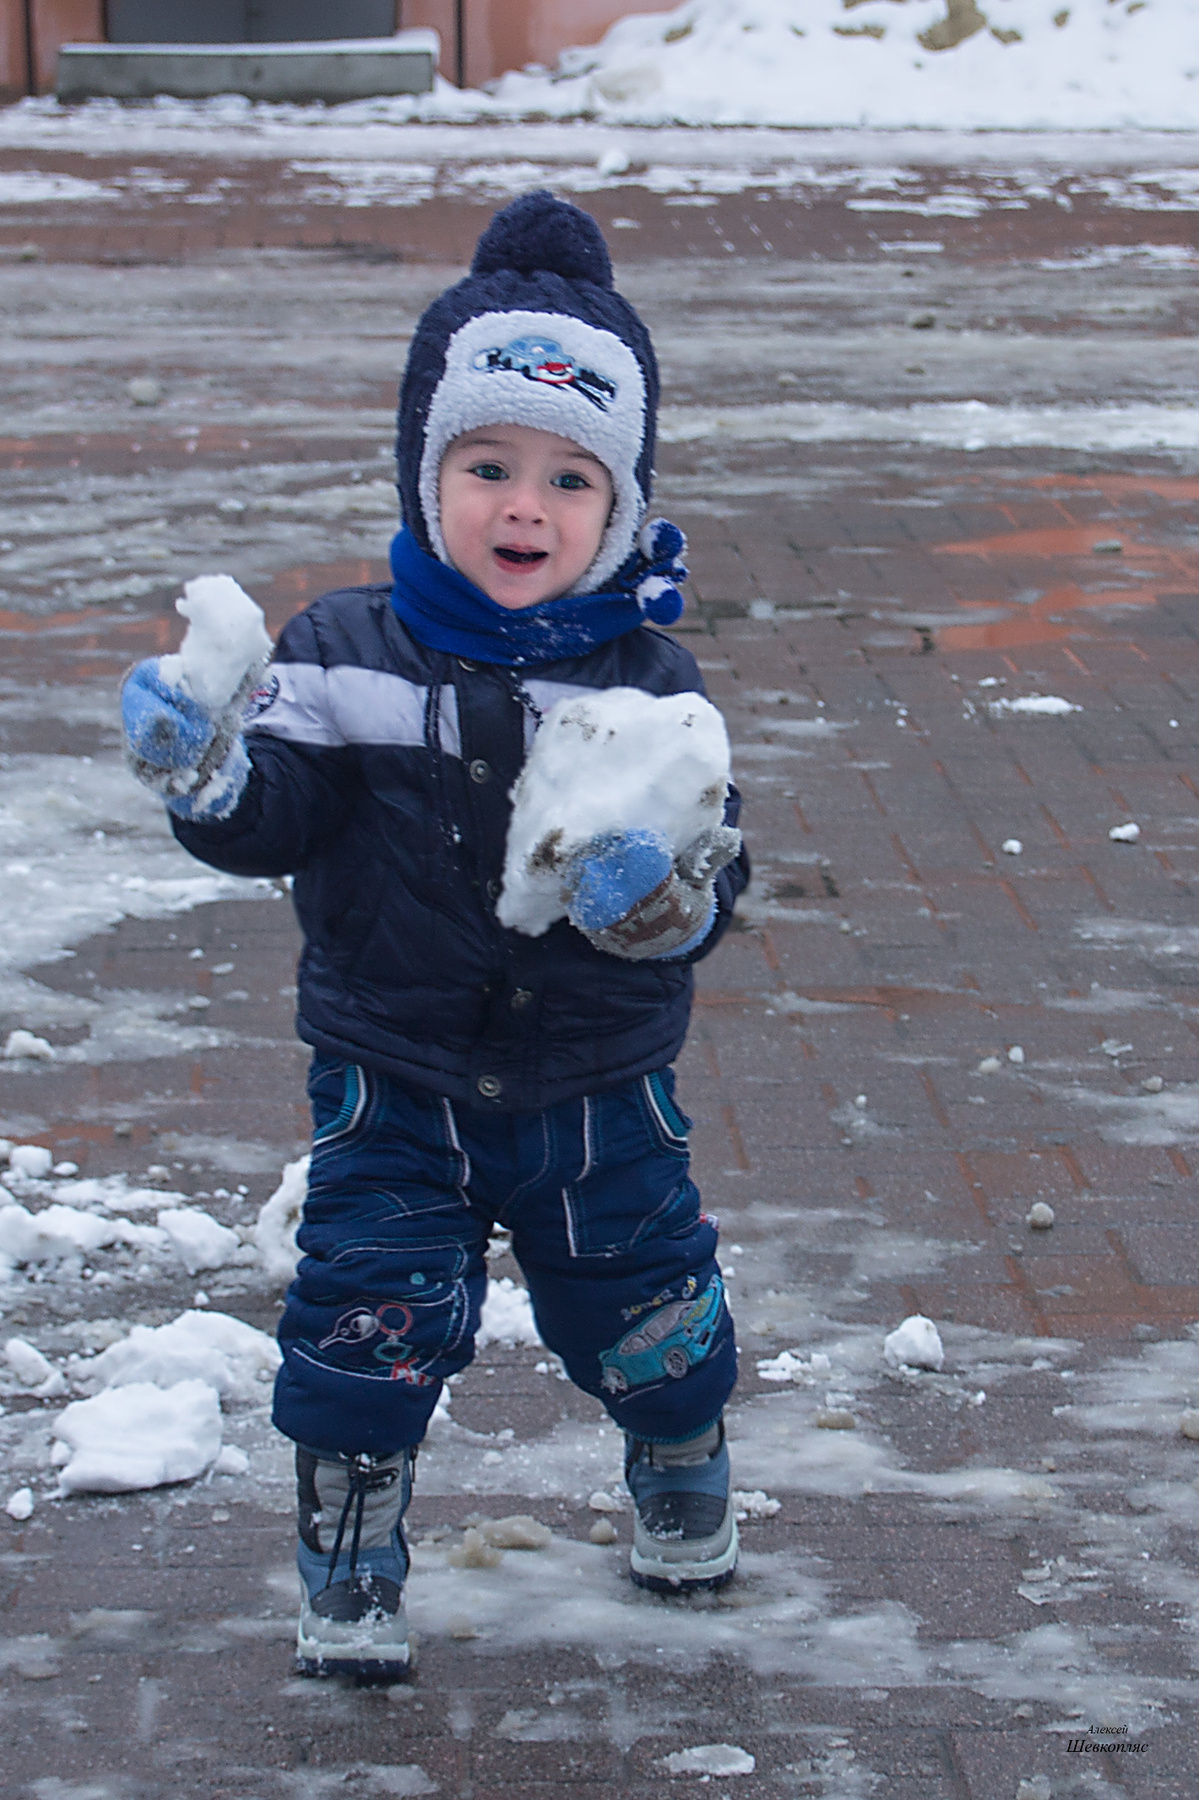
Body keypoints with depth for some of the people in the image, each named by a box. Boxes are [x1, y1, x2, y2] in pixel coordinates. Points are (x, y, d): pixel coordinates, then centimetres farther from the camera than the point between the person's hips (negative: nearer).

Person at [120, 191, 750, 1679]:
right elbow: (272, 827, -14)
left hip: (596, 1085, 1)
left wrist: (668, 897, -34)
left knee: (645, 1315, 14)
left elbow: (713, 876, -11)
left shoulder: (646, 684, -9)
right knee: (364, 1326, -1)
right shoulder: (347, 658, -9)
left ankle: (683, 1486, 46)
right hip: (394, 1081, 0)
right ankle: (347, 1570, 21)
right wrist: (206, 772, -35)